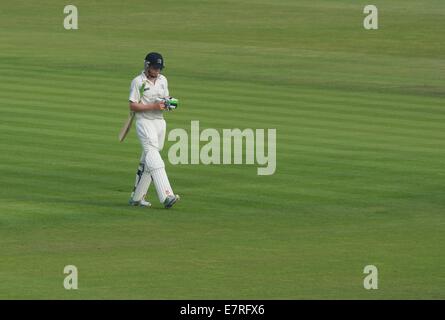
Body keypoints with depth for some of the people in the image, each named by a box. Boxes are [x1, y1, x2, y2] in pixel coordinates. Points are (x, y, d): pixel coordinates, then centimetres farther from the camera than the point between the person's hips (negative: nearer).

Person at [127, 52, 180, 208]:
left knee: (147, 161, 9)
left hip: (159, 122, 7)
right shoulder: (138, 82, -7)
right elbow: (133, 106, -11)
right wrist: (153, 106, -20)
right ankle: (166, 196, -31)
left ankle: (137, 197, 18)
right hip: (144, 122, -7)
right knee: (154, 159, -18)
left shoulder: (163, 80, 13)